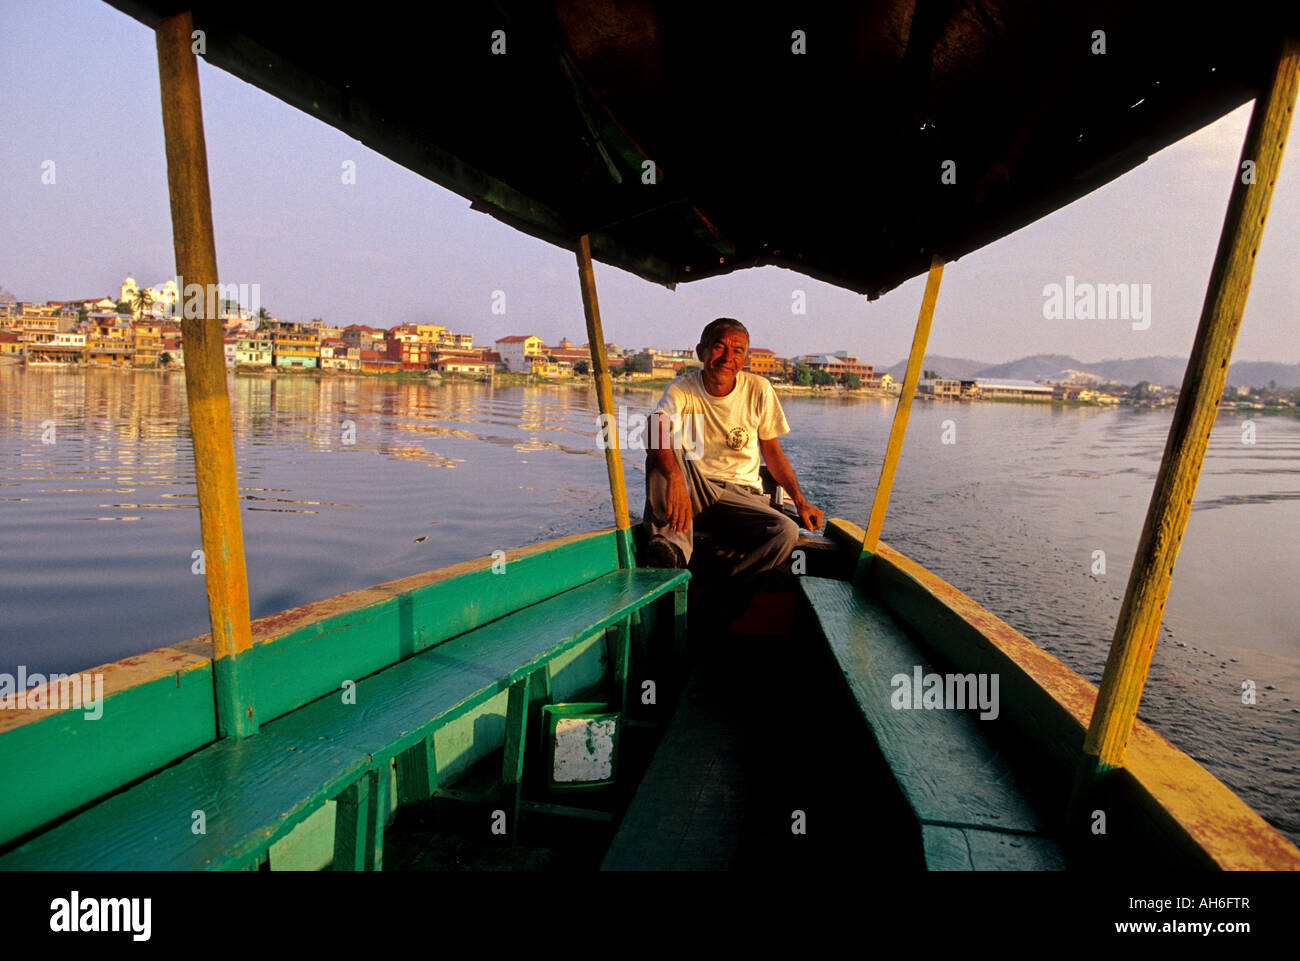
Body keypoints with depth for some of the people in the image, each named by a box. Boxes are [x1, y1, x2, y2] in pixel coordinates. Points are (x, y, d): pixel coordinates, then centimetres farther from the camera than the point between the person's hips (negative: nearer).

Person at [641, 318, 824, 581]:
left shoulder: (758, 390, -2)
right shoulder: (682, 390, -8)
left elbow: (773, 452, 8)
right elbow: (656, 431, -28)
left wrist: (801, 502, -2)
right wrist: (675, 478, -48)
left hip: (742, 494, 1)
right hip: (694, 488, -1)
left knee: (786, 532, -28)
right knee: (664, 455, -29)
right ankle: (671, 545, -41)